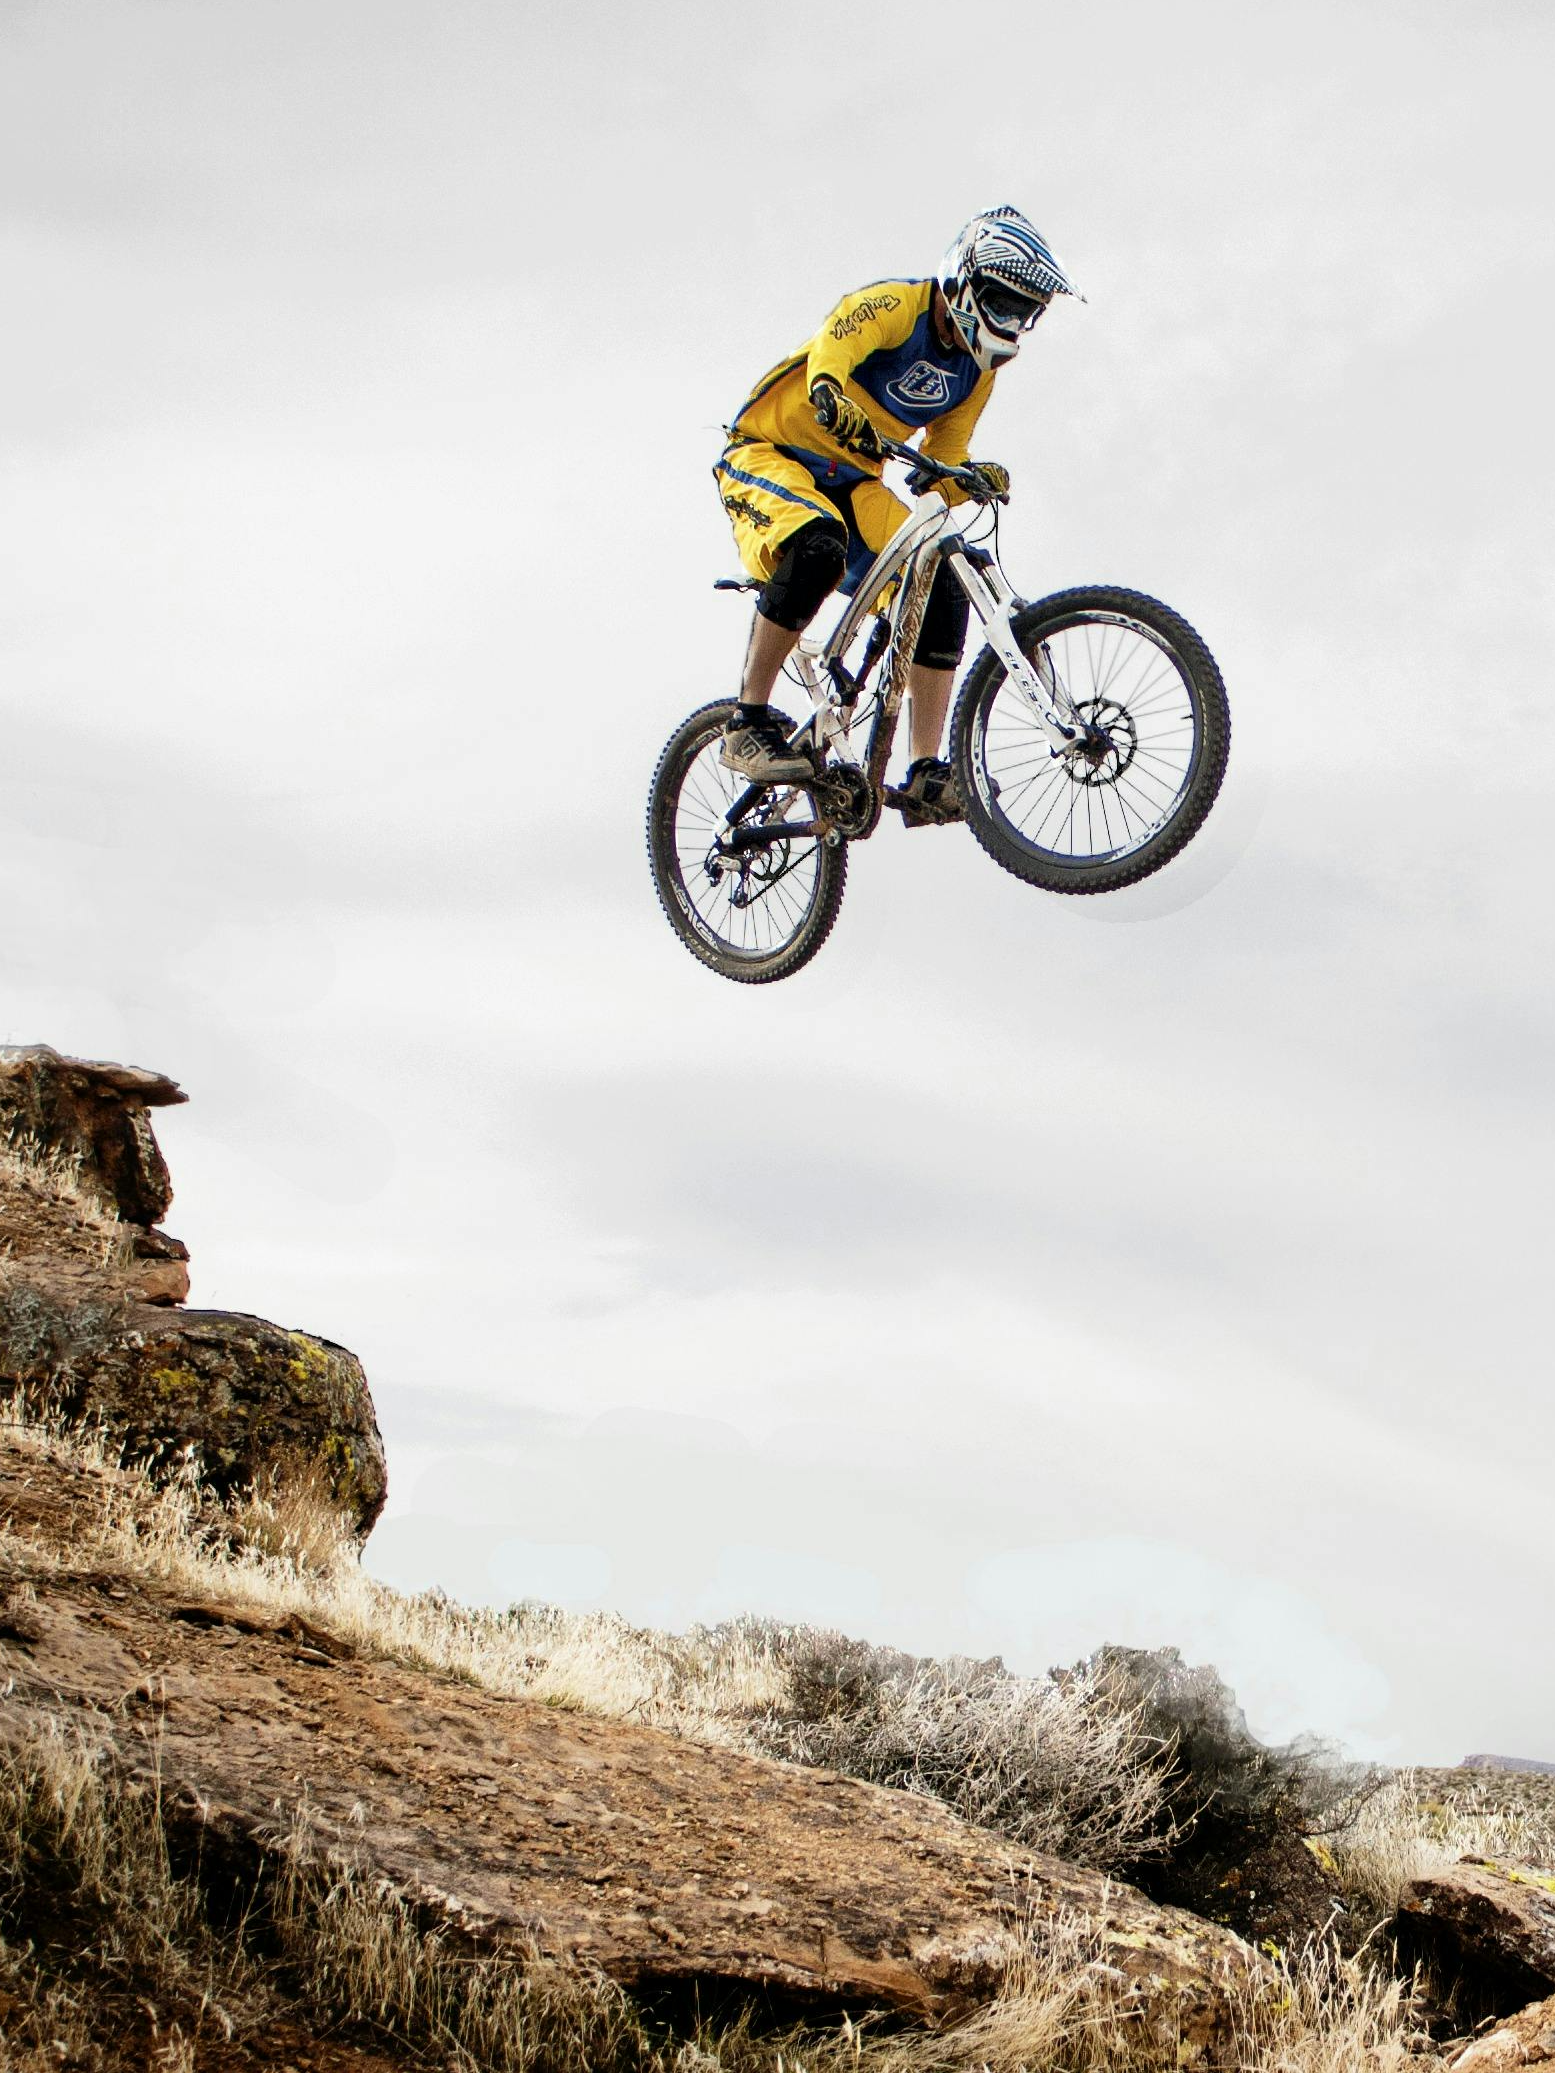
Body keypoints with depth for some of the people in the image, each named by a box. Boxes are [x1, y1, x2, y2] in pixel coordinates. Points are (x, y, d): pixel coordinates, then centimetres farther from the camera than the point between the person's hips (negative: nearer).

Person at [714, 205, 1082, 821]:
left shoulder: (976, 371, 5)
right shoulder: (894, 306, -17)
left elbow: (939, 469, 8)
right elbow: (827, 356, -37)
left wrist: (975, 478, -15)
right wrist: (832, 397, -59)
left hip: (851, 484, 7)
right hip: (767, 455, -7)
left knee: (941, 588, -14)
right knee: (817, 547, -38)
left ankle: (926, 777, -13)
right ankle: (746, 725, -26)